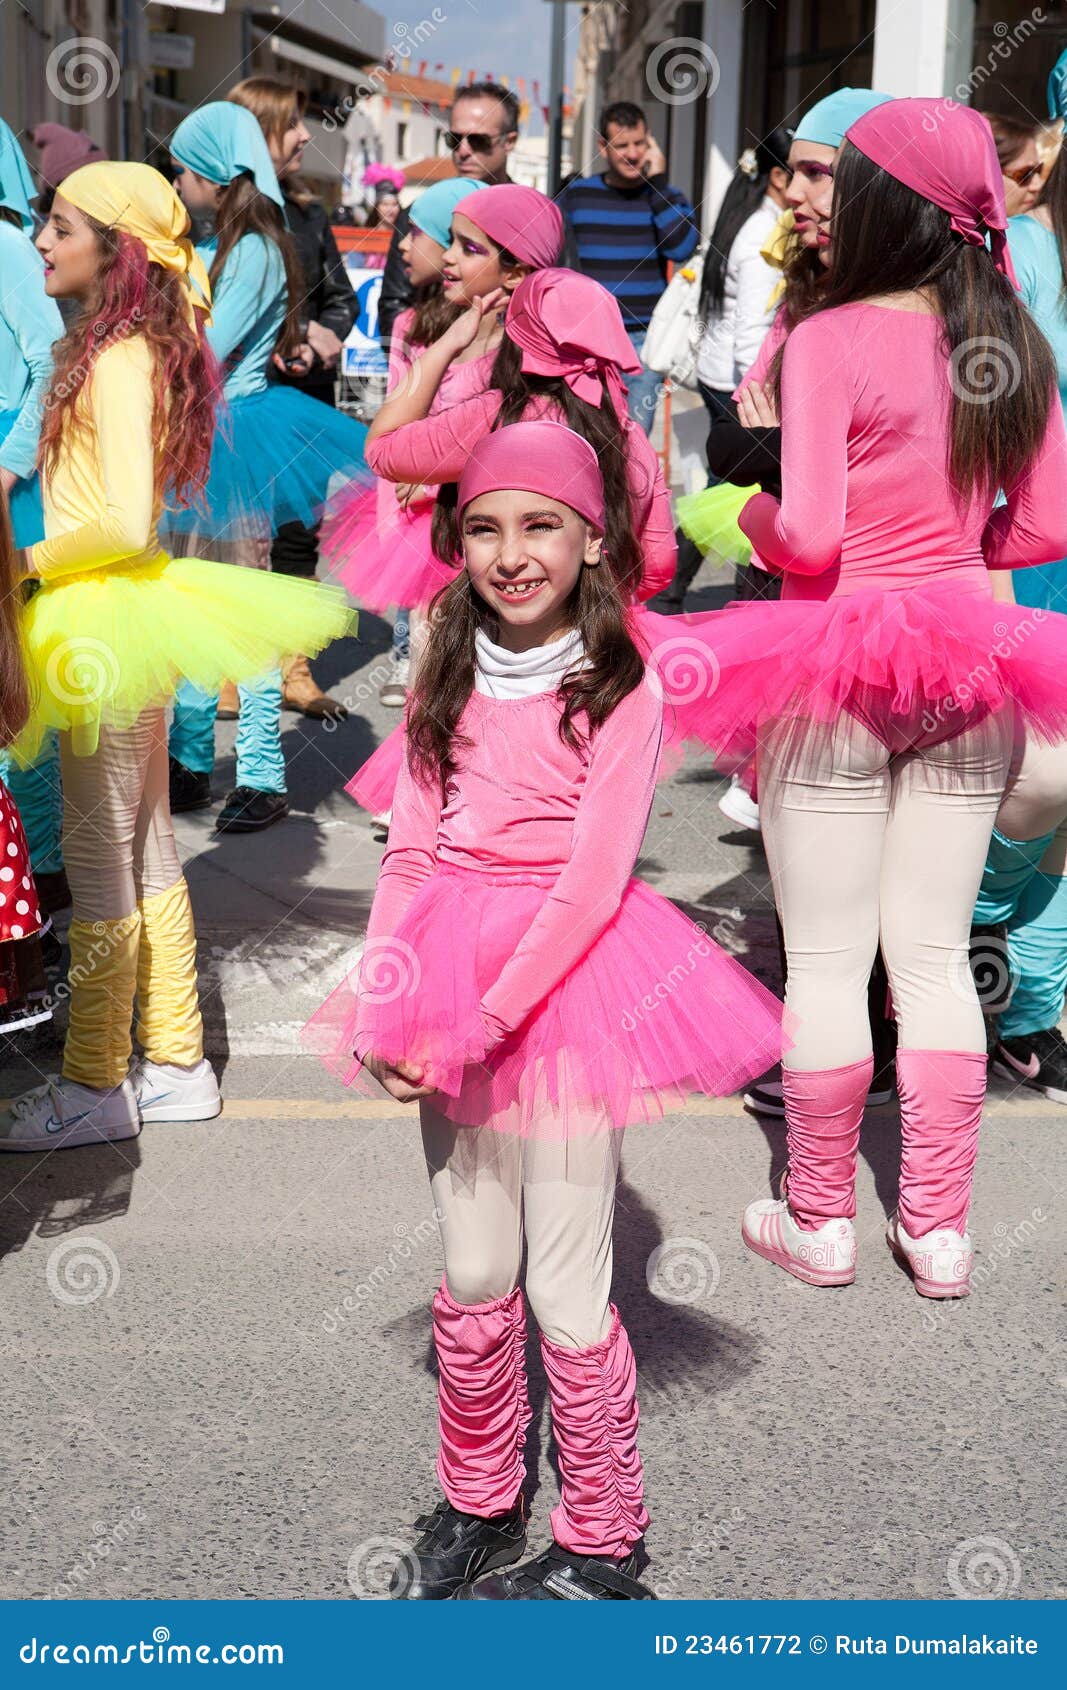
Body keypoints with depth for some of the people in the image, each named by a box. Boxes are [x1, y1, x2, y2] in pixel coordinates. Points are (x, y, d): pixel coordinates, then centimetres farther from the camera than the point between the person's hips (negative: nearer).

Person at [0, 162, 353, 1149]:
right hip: (122, 623, 10)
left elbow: (126, 521, -24)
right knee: (144, 852, 15)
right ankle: (176, 1066, 25)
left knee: (97, 865, -1)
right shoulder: (127, 349, 12)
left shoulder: (119, 363, -16)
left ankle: (94, 1087, 10)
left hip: (108, 624, -10)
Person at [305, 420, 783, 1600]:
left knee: (566, 1292, 0)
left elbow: (593, 882, -14)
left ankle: (601, 1545, 18)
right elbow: (408, 849, 5)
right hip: (452, 987, 5)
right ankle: (475, 1504, 33)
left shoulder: (621, 689, -8)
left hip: (572, 978, -4)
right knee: (473, 1276, 13)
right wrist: (384, 1009, -7)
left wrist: (479, 1025, -18)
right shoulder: (449, 677, 8)